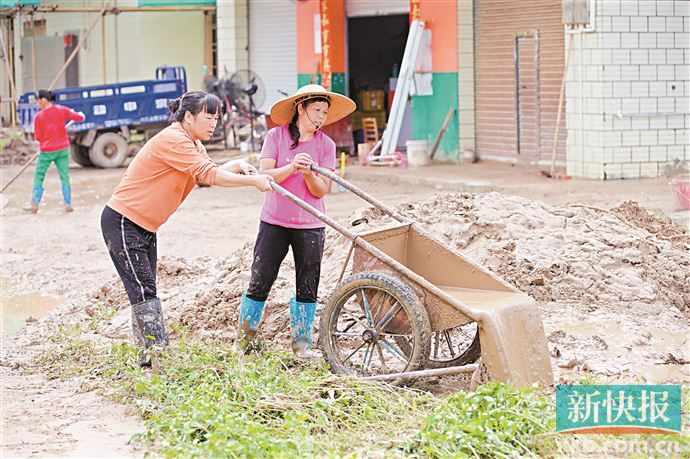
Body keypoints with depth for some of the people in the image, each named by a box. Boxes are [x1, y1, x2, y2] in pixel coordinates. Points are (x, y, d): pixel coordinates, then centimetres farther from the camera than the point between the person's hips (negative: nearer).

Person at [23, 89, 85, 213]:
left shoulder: (39, 116, -10)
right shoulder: (62, 110, -5)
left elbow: (38, 137, -4)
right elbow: (79, 117, 1)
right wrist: (81, 114, 24)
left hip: (46, 151, -3)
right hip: (63, 149, 3)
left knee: (38, 176, 10)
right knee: (64, 177, 10)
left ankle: (34, 204, 11)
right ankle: (68, 204, 9)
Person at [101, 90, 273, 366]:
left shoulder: (192, 145, 14)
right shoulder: (173, 140, -21)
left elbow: (209, 173, 7)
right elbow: (210, 175, -25)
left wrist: (238, 166, -11)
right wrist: (254, 181, -21)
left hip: (145, 226, 10)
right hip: (122, 222, -10)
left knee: (146, 291, 9)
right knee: (143, 290, -11)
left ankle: (148, 355, 12)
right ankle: (160, 353, -12)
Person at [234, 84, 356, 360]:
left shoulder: (326, 145, 2)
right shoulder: (276, 136, -1)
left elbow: (320, 190, -4)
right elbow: (265, 176, -10)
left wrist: (309, 173, -24)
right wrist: (291, 167, -26)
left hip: (310, 226, 1)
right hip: (274, 222, -1)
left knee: (308, 288, 5)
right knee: (260, 282, 0)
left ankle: (301, 343, 18)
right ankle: (243, 340, 14)